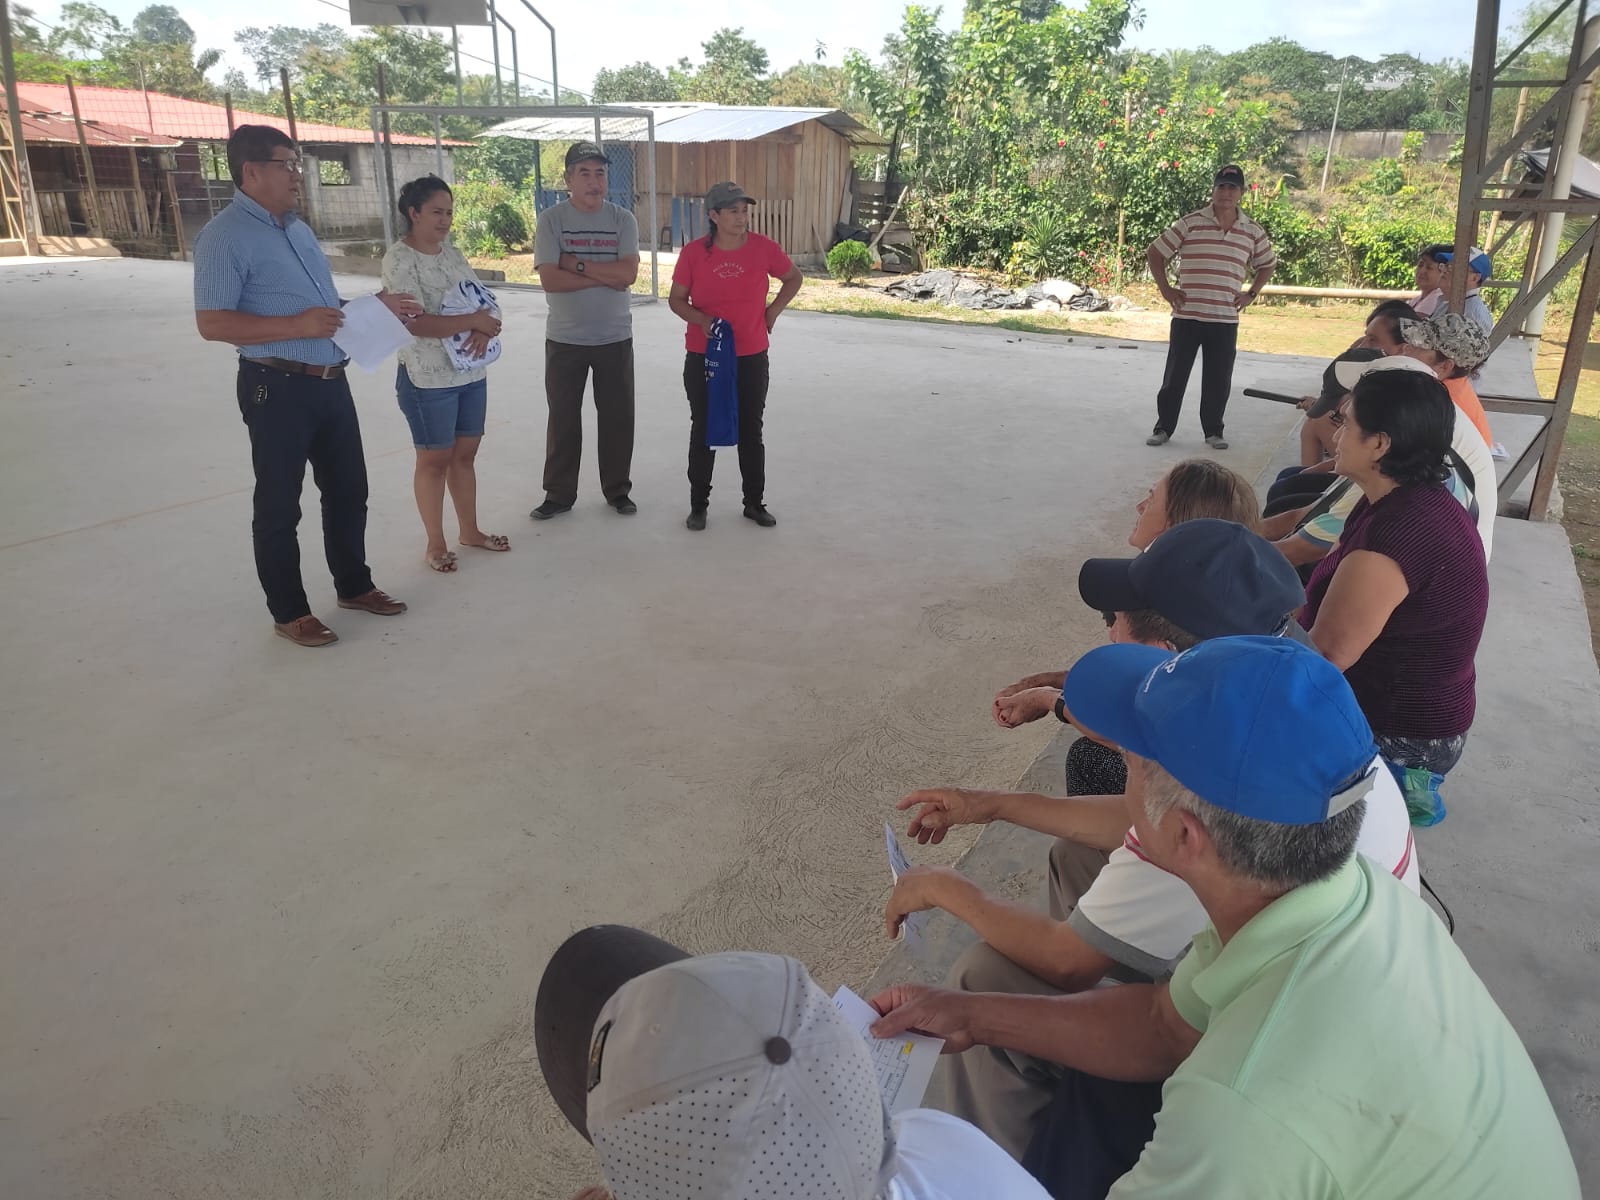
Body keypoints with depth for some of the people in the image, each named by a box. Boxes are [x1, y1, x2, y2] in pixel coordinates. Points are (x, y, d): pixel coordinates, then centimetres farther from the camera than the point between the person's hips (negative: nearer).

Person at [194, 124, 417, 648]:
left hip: (330, 381, 8)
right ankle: (289, 612, 17)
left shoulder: (298, 228, 15)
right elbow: (212, 323, -19)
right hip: (278, 387, -8)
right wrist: (297, 326, -25)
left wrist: (375, 304, 8)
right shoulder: (225, 236, -12)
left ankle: (354, 585, 34)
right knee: (279, 504, 4)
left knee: (348, 490, 17)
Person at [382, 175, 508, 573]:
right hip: (428, 379, -7)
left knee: (465, 453, 15)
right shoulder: (399, 259, -13)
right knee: (434, 460, 4)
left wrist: (483, 330, -12)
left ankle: (470, 530, 29)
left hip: (471, 372, 7)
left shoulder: (452, 252, 10)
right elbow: (416, 322, -22)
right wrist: (475, 321, -19)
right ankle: (435, 544, 16)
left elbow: (483, 301, 11)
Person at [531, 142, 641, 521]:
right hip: (564, 339, -1)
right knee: (563, 418, 7)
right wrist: (606, 276, -16)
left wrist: (577, 264, -17)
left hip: (615, 337, 1)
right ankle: (559, 494, 19)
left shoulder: (623, 219, -1)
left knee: (617, 417, 9)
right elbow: (550, 279, -16)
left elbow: (629, 273, -14)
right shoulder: (550, 220, -6)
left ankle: (618, 490, 24)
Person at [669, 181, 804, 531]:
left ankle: (755, 503, 23)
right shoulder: (694, 253, -9)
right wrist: (701, 319, -17)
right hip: (703, 358, -1)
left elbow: (793, 278, 11)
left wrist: (773, 310, 1)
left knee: (751, 431, 10)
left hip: (752, 358, 1)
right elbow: (676, 299, 0)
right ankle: (698, 504, 19)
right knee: (703, 430, 7)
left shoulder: (764, 248, -7)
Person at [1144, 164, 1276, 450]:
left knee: (1218, 380, 7)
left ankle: (1213, 431, 20)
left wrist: (1251, 294, 8)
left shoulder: (1253, 232, 4)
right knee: (1175, 375, 4)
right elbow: (1154, 253, 2)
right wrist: (1165, 289, -2)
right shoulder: (1189, 223, -5)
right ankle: (1163, 428, 16)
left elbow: (1267, 265, 21)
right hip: (1187, 316, -2)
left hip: (1226, 320, 2)